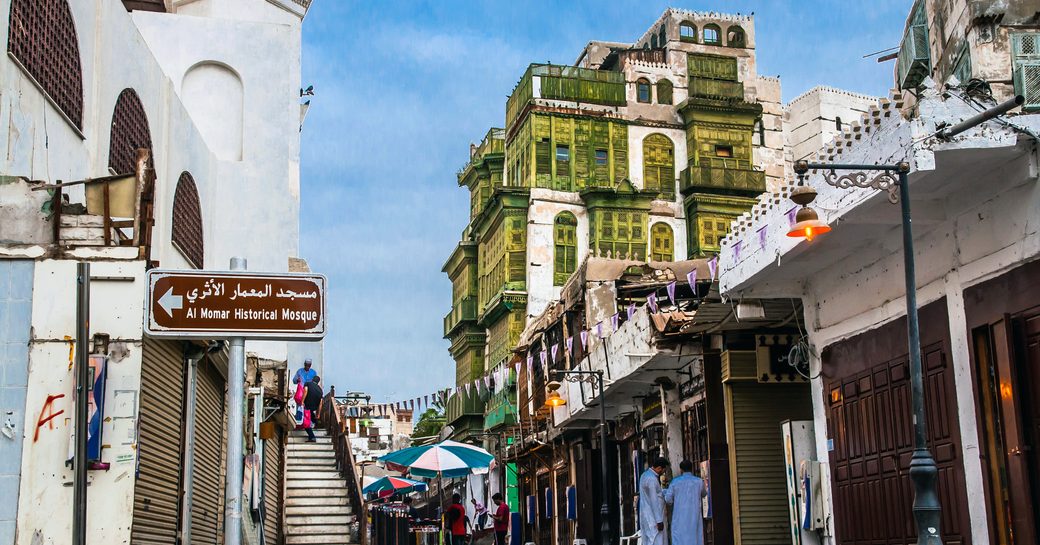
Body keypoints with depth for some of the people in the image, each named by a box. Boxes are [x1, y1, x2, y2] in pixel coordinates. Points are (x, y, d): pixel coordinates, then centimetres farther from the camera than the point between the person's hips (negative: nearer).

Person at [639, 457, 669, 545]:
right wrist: (659, 520, -19)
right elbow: (654, 501, -20)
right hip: (653, 517, -10)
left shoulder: (645, 475, 11)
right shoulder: (652, 479, -19)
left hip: (647, 515, 10)